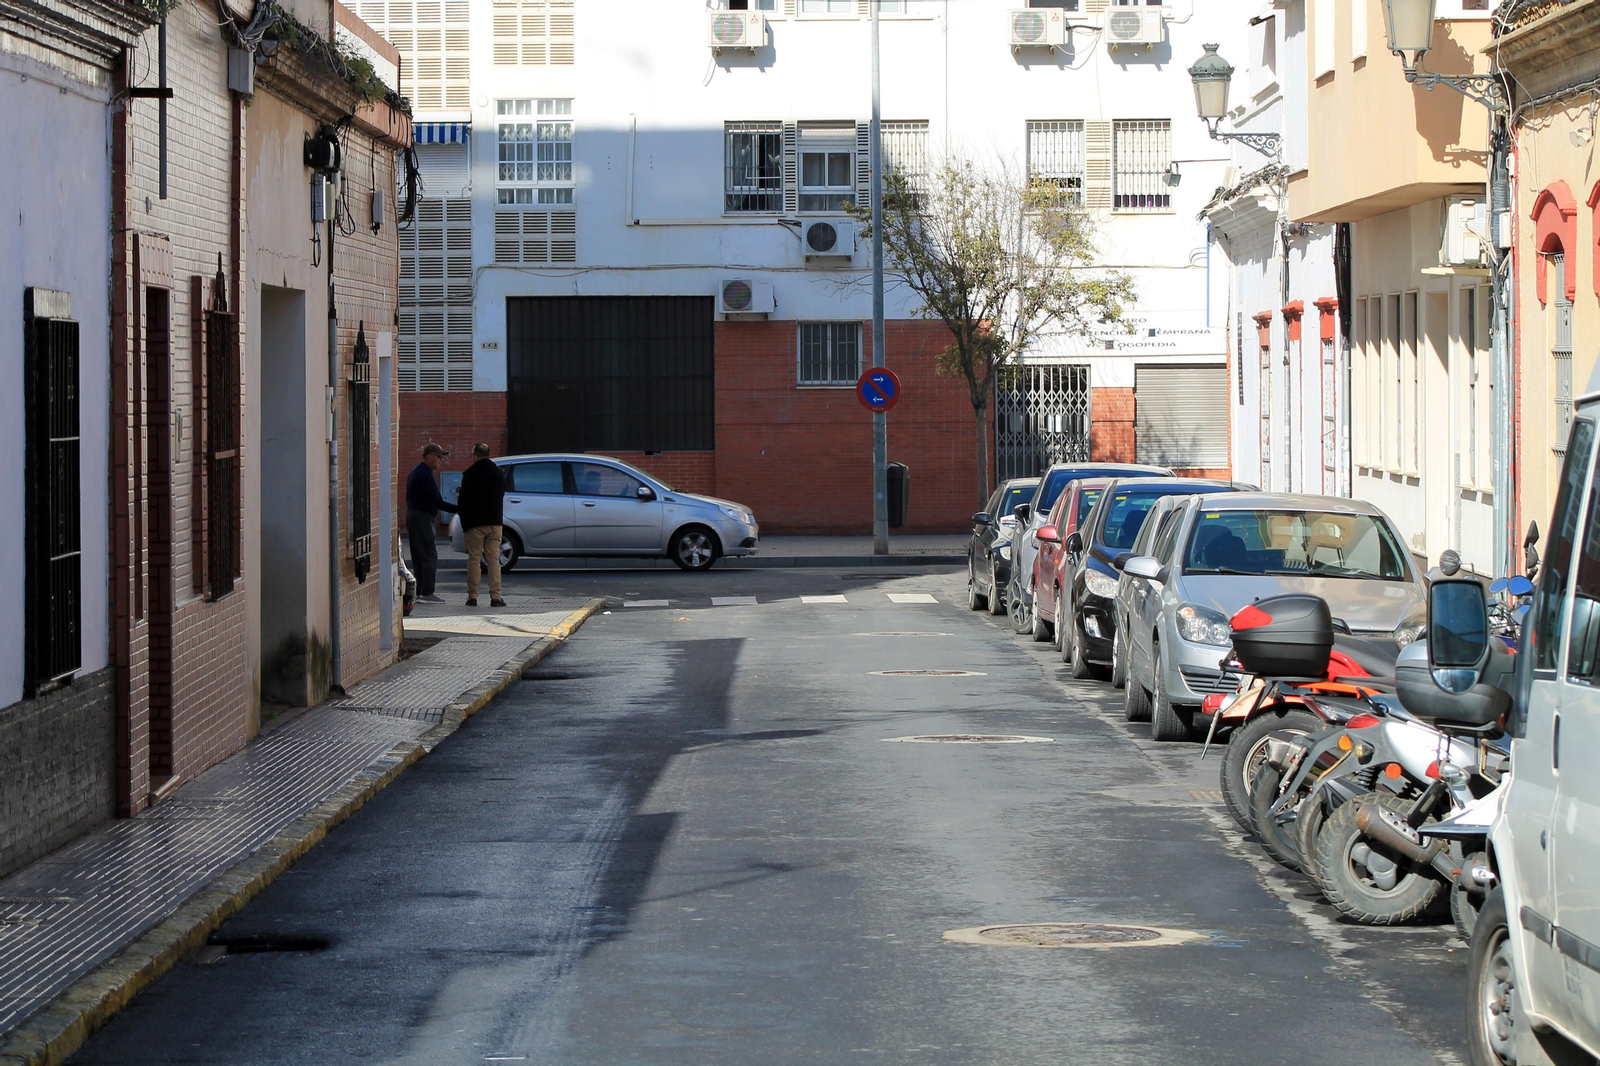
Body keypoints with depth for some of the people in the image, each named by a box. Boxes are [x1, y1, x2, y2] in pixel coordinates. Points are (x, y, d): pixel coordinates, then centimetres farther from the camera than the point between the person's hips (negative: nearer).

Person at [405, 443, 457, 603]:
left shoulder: (416, 472, 17)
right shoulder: (425, 475, -16)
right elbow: (437, 502, -20)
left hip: (412, 515, 11)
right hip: (423, 518, -11)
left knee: (419, 558, 12)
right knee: (430, 556, -10)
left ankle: (419, 592, 14)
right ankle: (426, 593, -12)